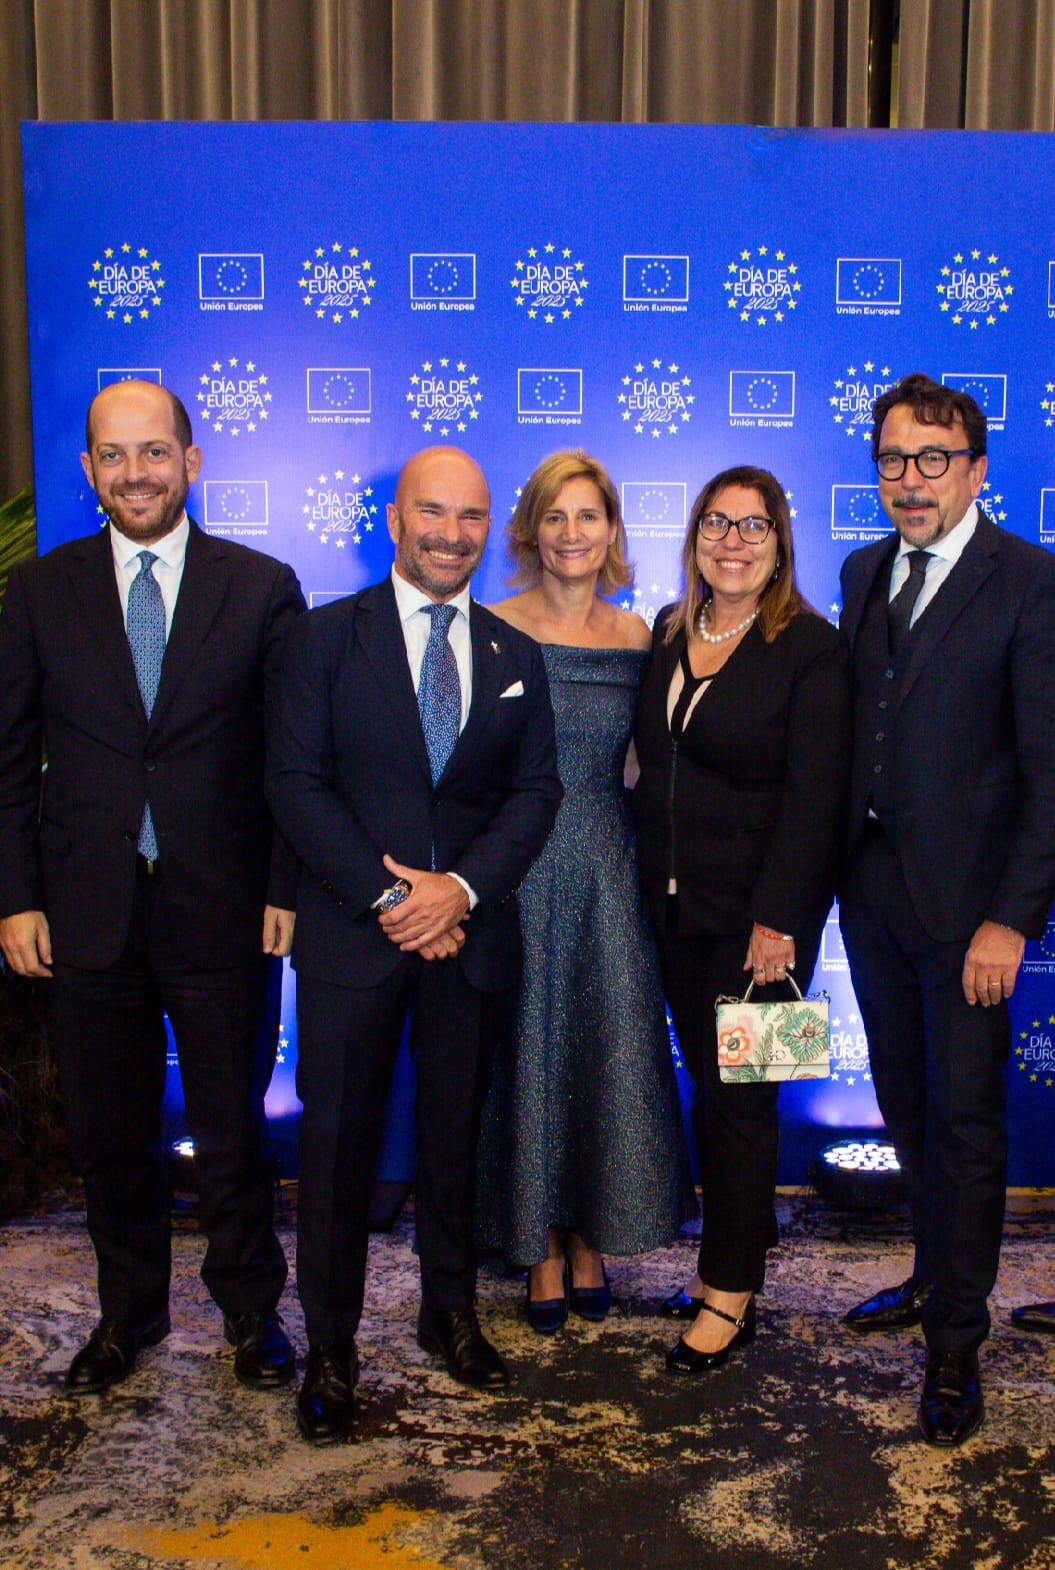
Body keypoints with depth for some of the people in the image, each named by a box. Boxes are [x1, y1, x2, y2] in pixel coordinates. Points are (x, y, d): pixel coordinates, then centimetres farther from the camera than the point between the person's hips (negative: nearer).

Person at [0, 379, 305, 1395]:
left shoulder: (261, 587, -1)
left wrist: (287, 887, -6)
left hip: (218, 907, -2)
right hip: (87, 911, 2)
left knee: (230, 1125, 11)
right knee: (107, 1130, 15)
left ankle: (249, 1308, 32)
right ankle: (129, 1312, 36)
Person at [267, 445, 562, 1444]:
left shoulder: (514, 656, 9)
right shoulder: (326, 637, 1)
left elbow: (535, 791, 3)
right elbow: (296, 783, -6)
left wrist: (461, 886, -13)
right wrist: (386, 894, -15)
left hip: (469, 931, 3)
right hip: (351, 932, -2)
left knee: (455, 1136, 14)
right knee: (337, 1144, 4)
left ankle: (450, 1314, 33)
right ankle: (330, 1349, 20)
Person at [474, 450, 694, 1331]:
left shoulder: (637, 637, 6)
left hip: (608, 870, 3)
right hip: (518, 869, -3)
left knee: (610, 1051, 8)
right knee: (527, 1053, 5)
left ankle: (590, 1239, 26)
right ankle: (542, 1249, 22)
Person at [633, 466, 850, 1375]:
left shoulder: (812, 647, -9)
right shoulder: (670, 632, 10)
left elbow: (814, 794, -13)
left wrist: (778, 920, -17)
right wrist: (652, 880, 7)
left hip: (759, 910, -5)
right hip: (677, 903, 6)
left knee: (737, 1091, 0)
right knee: (707, 1084, 12)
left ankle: (731, 1297, 14)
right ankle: (742, 1241, 29)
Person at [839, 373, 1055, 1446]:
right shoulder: (864, 572, 10)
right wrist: (828, 869, 6)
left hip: (965, 898, -6)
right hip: (871, 884, 6)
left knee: (963, 1118, 4)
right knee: (905, 1104, 17)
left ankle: (955, 1344, 19)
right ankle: (935, 1276, 38)